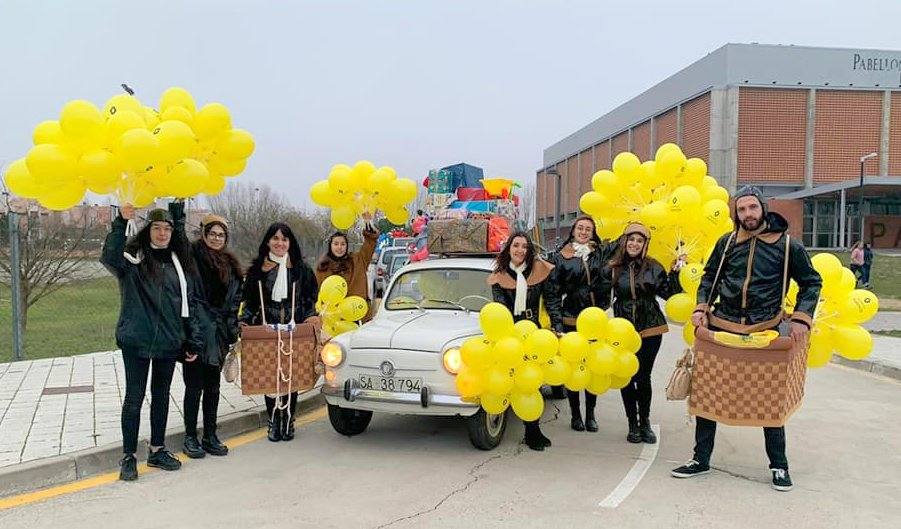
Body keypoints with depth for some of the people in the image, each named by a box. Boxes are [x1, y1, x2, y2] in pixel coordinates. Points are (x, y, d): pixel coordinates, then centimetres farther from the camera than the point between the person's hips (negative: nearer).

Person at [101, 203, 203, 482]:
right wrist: (121, 222, -38)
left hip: (169, 342, 4)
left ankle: (158, 450, 27)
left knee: (161, 395, 15)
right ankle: (129, 456, 15)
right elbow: (109, 258, -27)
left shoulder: (180, 263, 8)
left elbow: (190, 303, 9)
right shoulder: (133, 257, -4)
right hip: (136, 341, -4)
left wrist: (194, 341, 6)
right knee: (134, 397, 3)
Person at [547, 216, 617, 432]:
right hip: (571, 319, -2)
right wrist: (557, 322, -5)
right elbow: (554, 291, 0)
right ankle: (576, 415, 16)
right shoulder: (560, 257, 2)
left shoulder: (601, 253, 8)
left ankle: (590, 414, 19)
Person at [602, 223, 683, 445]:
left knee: (643, 377, 6)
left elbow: (668, 293, -1)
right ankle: (633, 424, 19)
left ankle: (645, 422, 22)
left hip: (650, 329, 0)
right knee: (627, 378, 5)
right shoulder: (612, 268, 0)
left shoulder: (653, 267, 0)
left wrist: (675, 272, -8)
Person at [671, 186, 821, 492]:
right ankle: (701, 458, 18)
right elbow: (709, 277, 15)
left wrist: (802, 318, -6)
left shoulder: (787, 245, -1)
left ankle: (779, 466, 23)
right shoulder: (726, 243, 6)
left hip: (765, 332, -2)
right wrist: (701, 307, 0)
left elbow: (811, 282, 6)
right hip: (722, 329, 3)